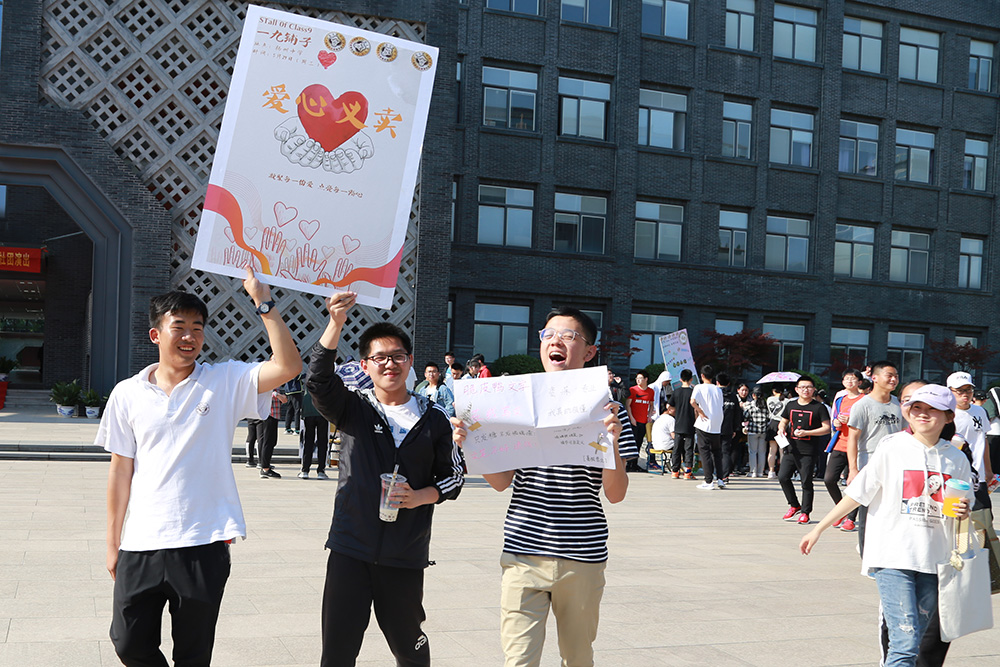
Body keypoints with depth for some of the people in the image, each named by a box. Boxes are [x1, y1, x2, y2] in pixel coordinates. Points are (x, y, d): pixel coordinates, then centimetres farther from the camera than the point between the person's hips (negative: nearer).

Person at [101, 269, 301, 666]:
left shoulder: (225, 382, 0)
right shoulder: (128, 394, 5)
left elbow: (288, 366, -15)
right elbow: (121, 470, 8)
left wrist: (263, 302, -17)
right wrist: (113, 544, 9)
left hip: (203, 547, -1)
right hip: (141, 545, 2)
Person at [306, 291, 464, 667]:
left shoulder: (433, 418, 6)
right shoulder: (353, 408, 3)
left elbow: (453, 475, 10)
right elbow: (318, 381, -16)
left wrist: (421, 496, -10)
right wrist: (336, 324, -29)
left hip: (406, 554, 1)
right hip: (351, 549, -1)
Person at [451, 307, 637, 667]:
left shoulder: (605, 408, 0)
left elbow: (616, 494, -4)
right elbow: (501, 482, 3)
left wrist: (613, 443, -21)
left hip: (583, 557, 0)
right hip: (524, 553, 0)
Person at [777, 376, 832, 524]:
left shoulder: (819, 407, -2)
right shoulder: (791, 405, 12)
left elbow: (827, 428, -5)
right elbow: (783, 422, 25)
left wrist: (806, 432, -15)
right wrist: (781, 428, 0)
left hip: (808, 451, -4)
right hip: (791, 448, 5)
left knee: (806, 481, -2)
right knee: (783, 476, -2)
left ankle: (805, 512, 10)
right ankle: (794, 506, 16)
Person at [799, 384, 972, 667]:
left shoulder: (957, 459, 8)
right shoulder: (892, 449, -2)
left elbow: (964, 507, 19)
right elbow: (857, 493, 2)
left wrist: (962, 512, -6)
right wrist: (818, 529, 2)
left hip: (933, 562, 4)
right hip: (892, 558, -4)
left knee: (912, 642, 8)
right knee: (905, 642, -14)